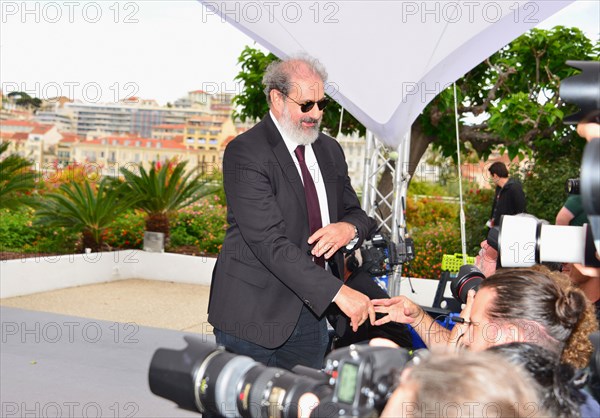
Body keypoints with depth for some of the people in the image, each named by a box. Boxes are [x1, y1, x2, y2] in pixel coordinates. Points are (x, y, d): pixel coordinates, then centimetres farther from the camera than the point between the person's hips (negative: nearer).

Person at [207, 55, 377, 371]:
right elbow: (269, 240, -23)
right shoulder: (245, 152, -14)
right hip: (256, 318, -6)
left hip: (312, 314, 6)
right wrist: (336, 291, -29)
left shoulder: (329, 150, 10)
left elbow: (356, 212, 16)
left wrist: (348, 228, -11)